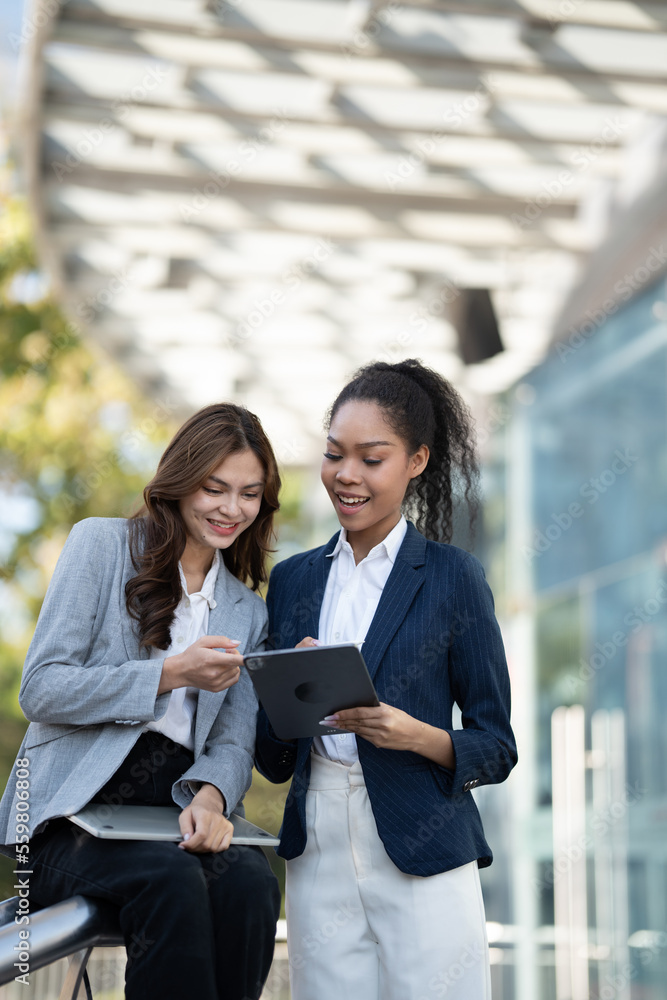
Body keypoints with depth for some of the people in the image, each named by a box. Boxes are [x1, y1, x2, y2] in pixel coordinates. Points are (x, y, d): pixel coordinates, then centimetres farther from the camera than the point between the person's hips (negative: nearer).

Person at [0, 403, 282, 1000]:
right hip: (74, 812, -4)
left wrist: (210, 796, -14)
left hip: (177, 809, 4)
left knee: (250, 882, -30)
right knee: (171, 880, -35)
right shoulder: (102, 545, 5)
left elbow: (234, 742, 10)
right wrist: (171, 674, -12)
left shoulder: (248, 612, 19)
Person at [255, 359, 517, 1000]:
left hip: (423, 856, -3)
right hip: (318, 856, 3)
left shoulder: (450, 576, 0)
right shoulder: (292, 579, 11)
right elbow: (271, 761, 13)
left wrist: (416, 735, -18)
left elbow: (496, 748, 1)